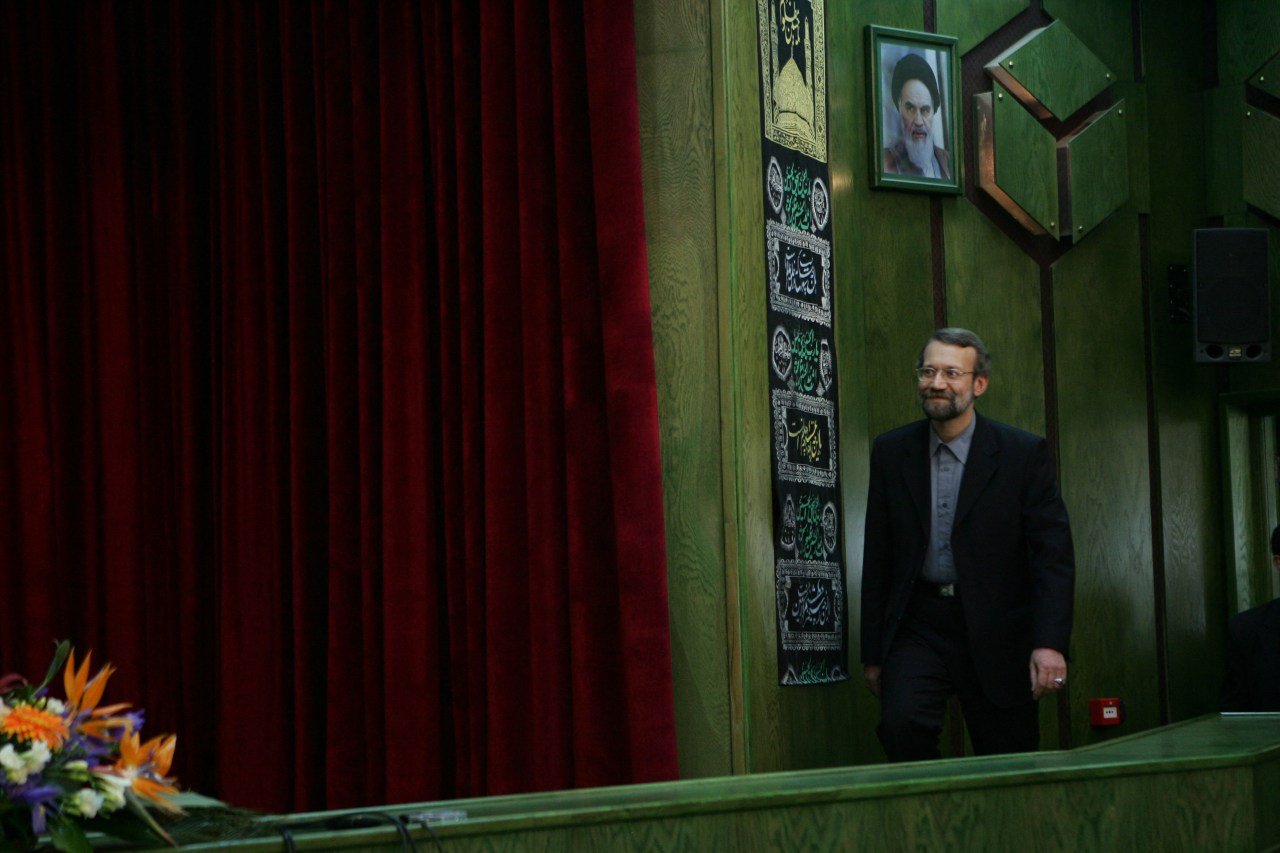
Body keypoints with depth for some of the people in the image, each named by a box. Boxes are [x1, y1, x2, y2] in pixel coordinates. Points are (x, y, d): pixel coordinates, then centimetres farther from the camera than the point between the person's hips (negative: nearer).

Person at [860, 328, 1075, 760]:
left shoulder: (1025, 453, -3)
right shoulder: (891, 452, 5)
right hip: (917, 630, 1)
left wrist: (1050, 643, -18)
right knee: (903, 723, -25)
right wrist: (873, 654, 8)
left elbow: (1054, 556, -6)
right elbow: (877, 558, 9)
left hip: (995, 634, -1)